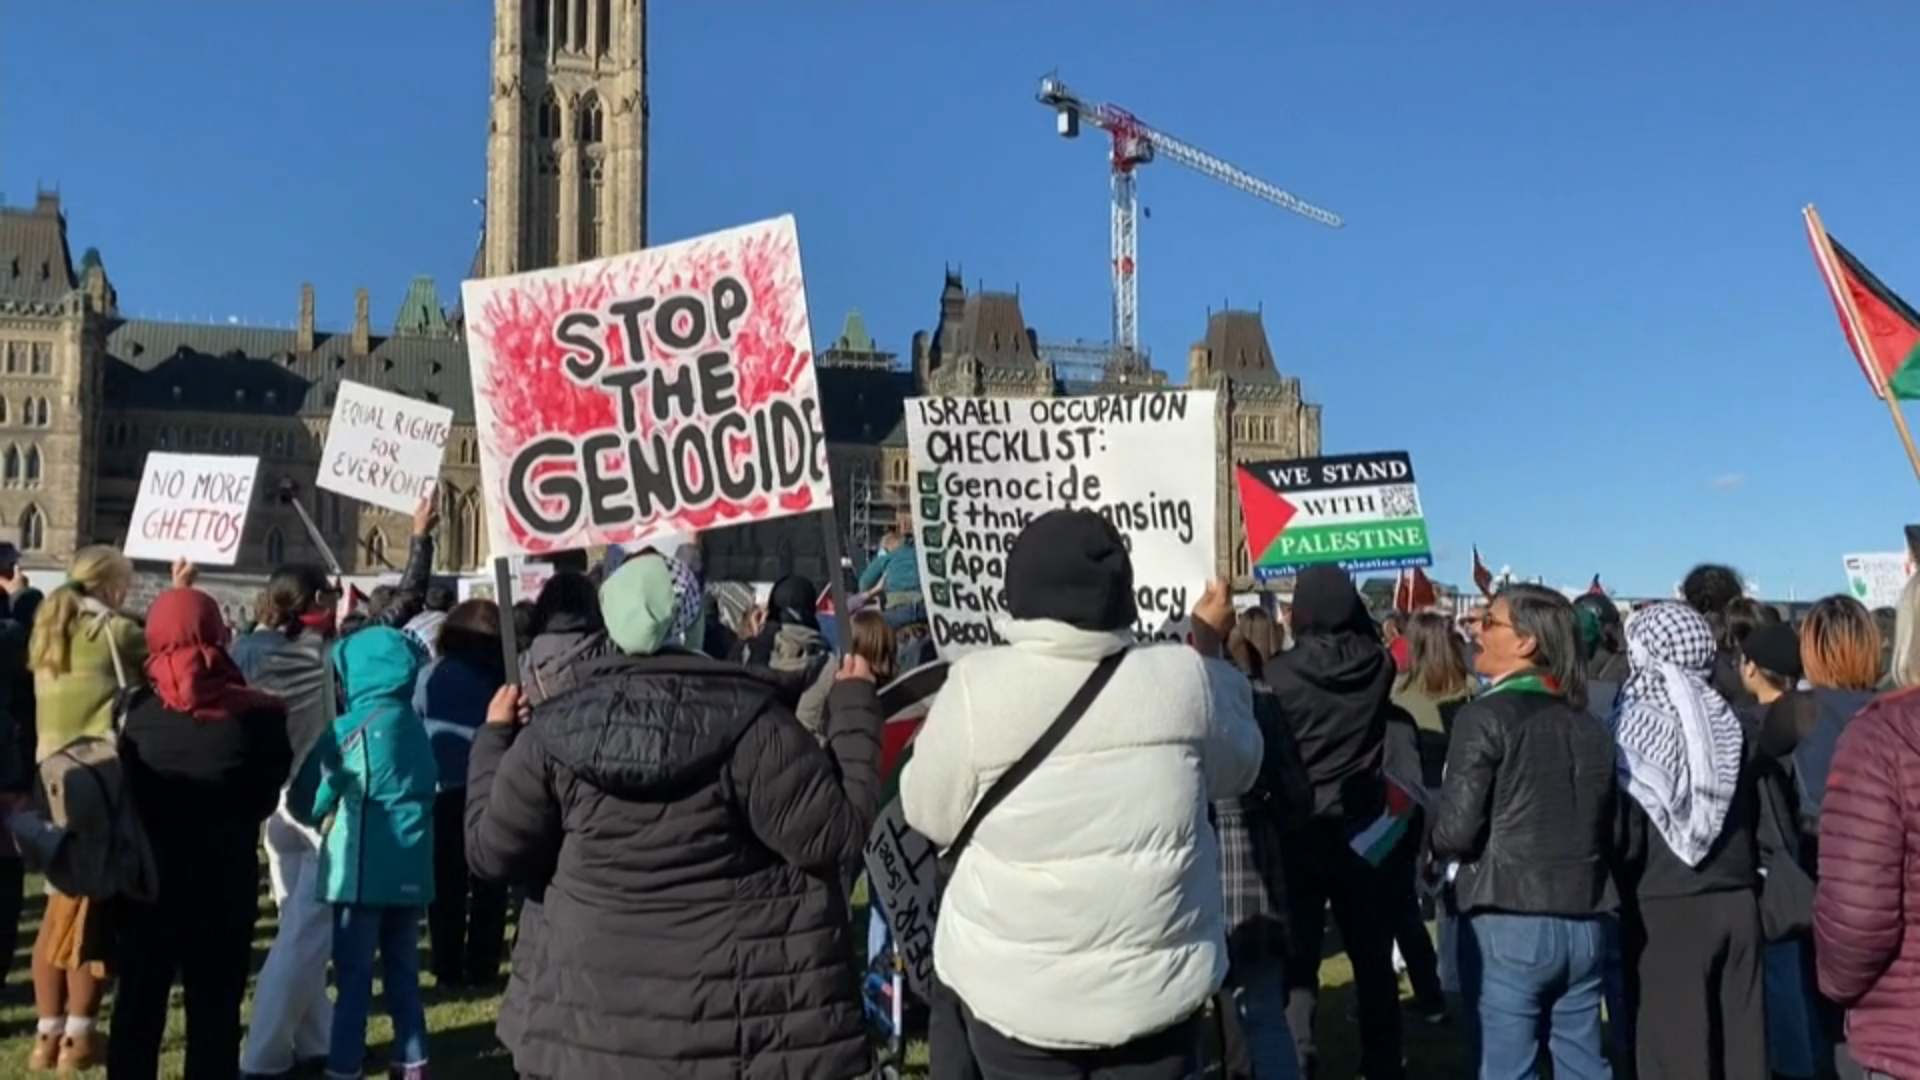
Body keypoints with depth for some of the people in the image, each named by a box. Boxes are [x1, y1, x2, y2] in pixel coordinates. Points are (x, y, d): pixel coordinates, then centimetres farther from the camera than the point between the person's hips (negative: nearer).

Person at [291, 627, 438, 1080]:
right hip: (410, 868, 6)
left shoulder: (353, 730, -11)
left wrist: (319, 816, 19)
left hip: (365, 869, -6)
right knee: (403, 971, 14)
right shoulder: (414, 726, 9)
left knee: (353, 976, 2)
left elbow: (309, 797, -4)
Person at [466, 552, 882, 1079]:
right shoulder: (748, 719, -12)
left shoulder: (553, 733, -3)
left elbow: (492, 853, 8)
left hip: (594, 1011, 3)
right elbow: (836, 835, -11)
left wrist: (494, 738, 23)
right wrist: (855, 708, 0)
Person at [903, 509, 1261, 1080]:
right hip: (1156, 983, 2)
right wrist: (1210, 646, 19)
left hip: (1017, 989, -1)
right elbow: (1236, 766, 9)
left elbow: (931, 813, -3)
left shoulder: (975, 688, -16)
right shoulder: (1182, 679, -11)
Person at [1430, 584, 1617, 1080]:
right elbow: (1612, 828, 13)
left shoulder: (1485, 716, -11)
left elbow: (1457, 830, -15)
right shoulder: (1586, 722, 9)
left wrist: (1431, 844, 5)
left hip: (1508, 923, -6)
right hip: (1583, 924, 7)